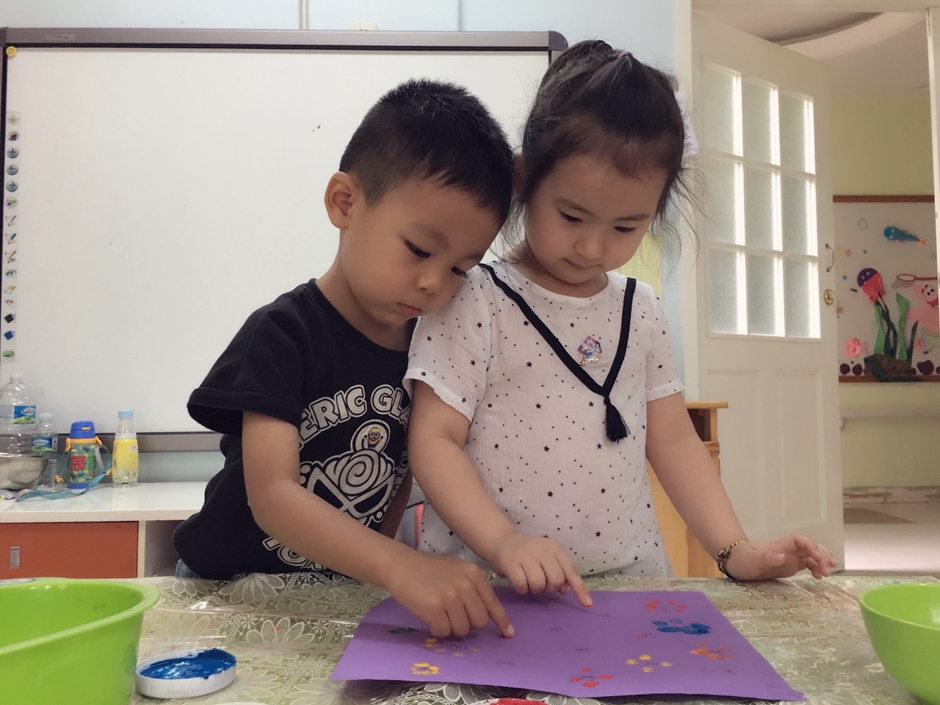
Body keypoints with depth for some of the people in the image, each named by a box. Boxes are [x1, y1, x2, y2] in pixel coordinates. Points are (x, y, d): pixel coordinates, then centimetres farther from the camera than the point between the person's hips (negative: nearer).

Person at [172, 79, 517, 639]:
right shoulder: (283, 333, -16)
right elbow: (271, 495, -25)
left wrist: (375, 570, -3)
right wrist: (400, 567, -37)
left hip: (339, 601, 3)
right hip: (231, 589, -2)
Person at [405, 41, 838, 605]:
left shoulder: (642, 311, 8)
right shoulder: (474, 302, -8)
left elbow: (673, 438, 11)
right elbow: (433, 438, -10)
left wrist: (736, 551, 2)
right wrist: (502, 542, -23)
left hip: (629, 579, 4)